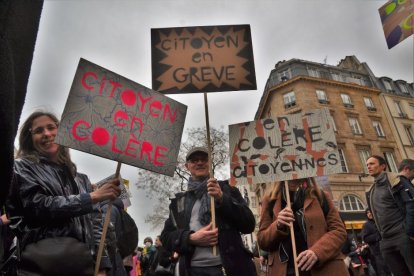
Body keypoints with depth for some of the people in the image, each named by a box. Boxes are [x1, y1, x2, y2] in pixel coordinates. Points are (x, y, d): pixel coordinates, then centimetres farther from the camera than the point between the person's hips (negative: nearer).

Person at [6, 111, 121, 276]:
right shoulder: (22, 167, 7)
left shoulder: (81, 179, 15)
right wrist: (93, 197, -12)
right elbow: (40, 206, -9)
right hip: (41, 261, -3)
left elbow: (96, 223, 10)